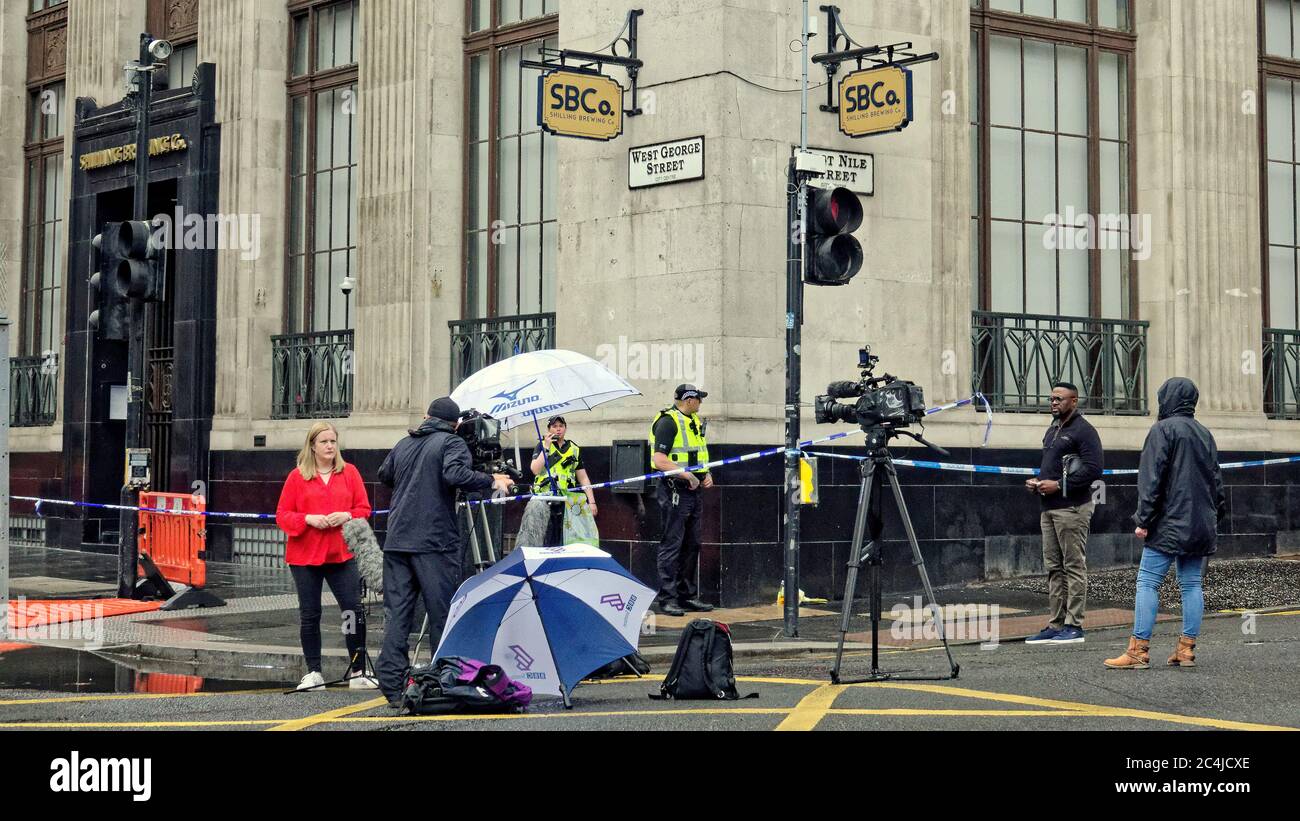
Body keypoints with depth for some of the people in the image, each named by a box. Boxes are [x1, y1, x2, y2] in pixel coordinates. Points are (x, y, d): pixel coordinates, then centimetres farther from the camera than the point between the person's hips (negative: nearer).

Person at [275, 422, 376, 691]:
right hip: (305, 556, 0)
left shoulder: (349, 473, 7)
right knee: (309, 615, 5)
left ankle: (358, 671, 1)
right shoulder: (297, 476, 3)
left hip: (342, 555, 0)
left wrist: (346, 516, -12)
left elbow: (364, 508, 7)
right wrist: (308, 519, -14)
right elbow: (282, 515, 2)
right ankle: (313, 673, 14)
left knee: (354, 609, -7)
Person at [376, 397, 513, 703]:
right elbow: (455, 475, -18)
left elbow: (384, 475, 30)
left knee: (396, 612, 4)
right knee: (442, 612, 1)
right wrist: (492, 481, -7)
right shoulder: (452, 443, 0)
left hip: (396, 539, 5)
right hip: (434, 541, -5)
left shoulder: (404, 444, 18)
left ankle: (392, 686, -2)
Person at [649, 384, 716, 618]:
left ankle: (687, 596, 20)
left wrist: (706, 475, 10)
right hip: (674, 491, -9)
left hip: (693, 491, 9)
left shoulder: (695, 422, 17)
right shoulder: (668, 422, -13)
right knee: (672, 545, -7)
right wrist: (688, 475, -22)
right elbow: (659, 461, -21)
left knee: (691, 545, 13)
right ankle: (666, 598, -5)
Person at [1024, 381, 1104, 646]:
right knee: (1053, 567, 9)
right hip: (1049, 508, 9)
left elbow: (1094, 468, -18)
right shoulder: (1052, 430, 20)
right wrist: (1037, 481, 9)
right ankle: (1056, 625, 13)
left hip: (1072, 508, -9)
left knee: (1074, 567, -4)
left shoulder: (1083, 430, -9)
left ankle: (1074, 626, -2)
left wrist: (1059, 485, -19)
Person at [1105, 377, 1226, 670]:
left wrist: (1144, 519, -11)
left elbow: (1152, 478, -12)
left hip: (1170, 524, -7)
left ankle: (1139, 651, -11)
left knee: (1147, 582, -7)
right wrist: (1215, 515, 25)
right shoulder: (1205, 434, 16)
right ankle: (1187, 649, 7)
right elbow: (1216, 479, 20)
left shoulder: (1163, 430, -7)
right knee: (1191, 584, 9)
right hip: (1202, 525, 7)